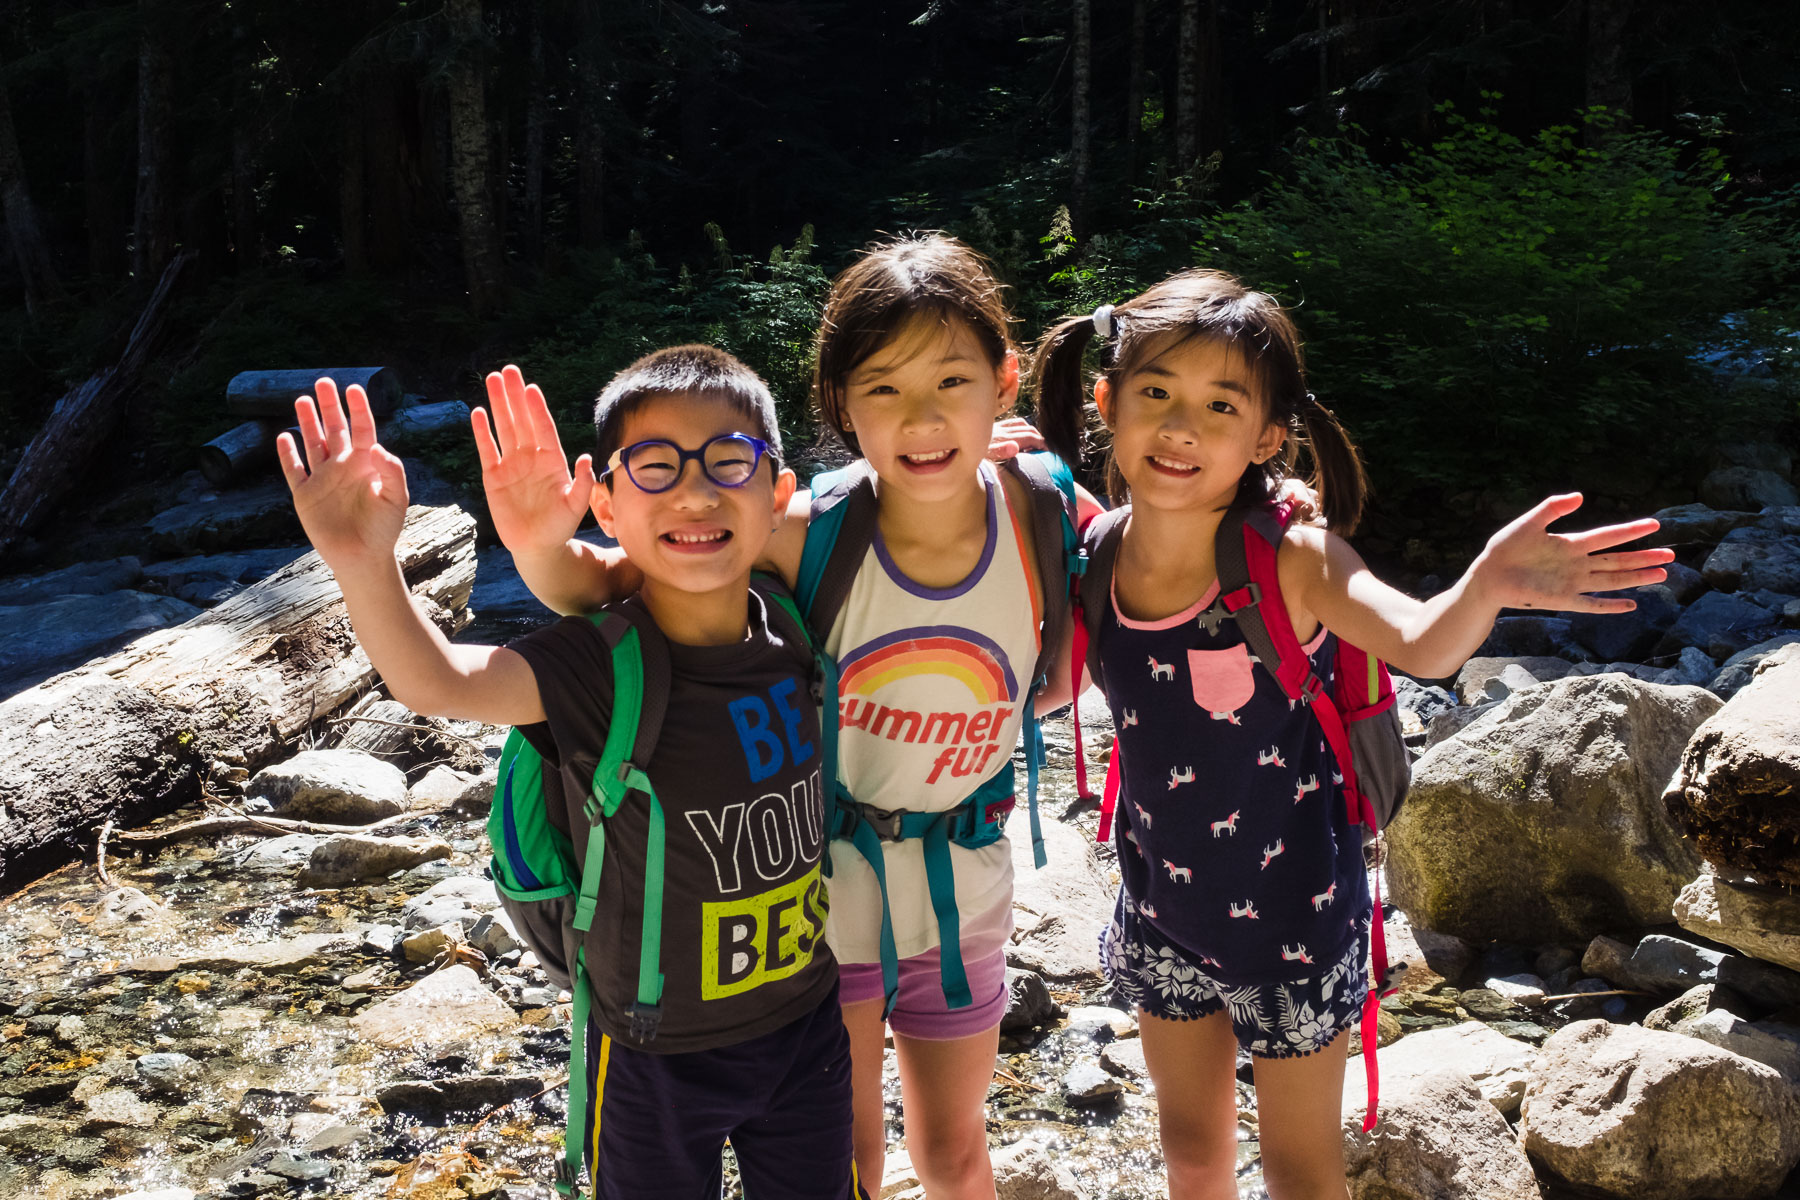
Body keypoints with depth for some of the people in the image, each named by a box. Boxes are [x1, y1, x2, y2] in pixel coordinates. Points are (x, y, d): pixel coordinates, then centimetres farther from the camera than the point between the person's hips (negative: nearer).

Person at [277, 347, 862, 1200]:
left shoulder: (793, 627, -11)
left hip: (808, 1026, 4)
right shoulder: (599, 665, -23)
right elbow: (437, 682, -41)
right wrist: (364, 563, -58)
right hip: (656, 1057, -3)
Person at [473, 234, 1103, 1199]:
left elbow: (1063, 673, 3)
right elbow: (596, 585, -21)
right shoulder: (803, 539, -25)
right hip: (817, 883, -2)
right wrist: (541, 545, -41)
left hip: (962, 886, 2)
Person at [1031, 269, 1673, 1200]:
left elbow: (1423, 647, -40)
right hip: (1162, 909, 4)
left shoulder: (1289, 560, -25)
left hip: (1288, 912, -4)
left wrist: (1488, 583, -62)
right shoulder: (1093, 553, -12)